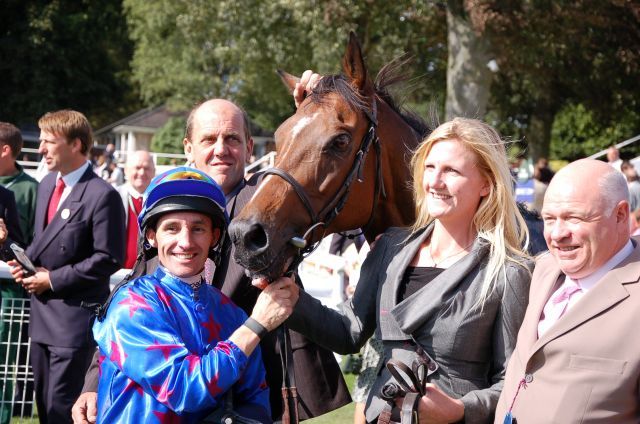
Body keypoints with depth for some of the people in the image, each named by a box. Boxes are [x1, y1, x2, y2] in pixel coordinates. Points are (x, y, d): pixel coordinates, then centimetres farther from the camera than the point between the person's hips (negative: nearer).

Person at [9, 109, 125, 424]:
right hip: (42, 313, 9)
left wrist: (54, 279, -16)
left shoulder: (101, 196, -15)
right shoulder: (47, 184, 11)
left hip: (75, 316, -8)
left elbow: (109, 258, -17)